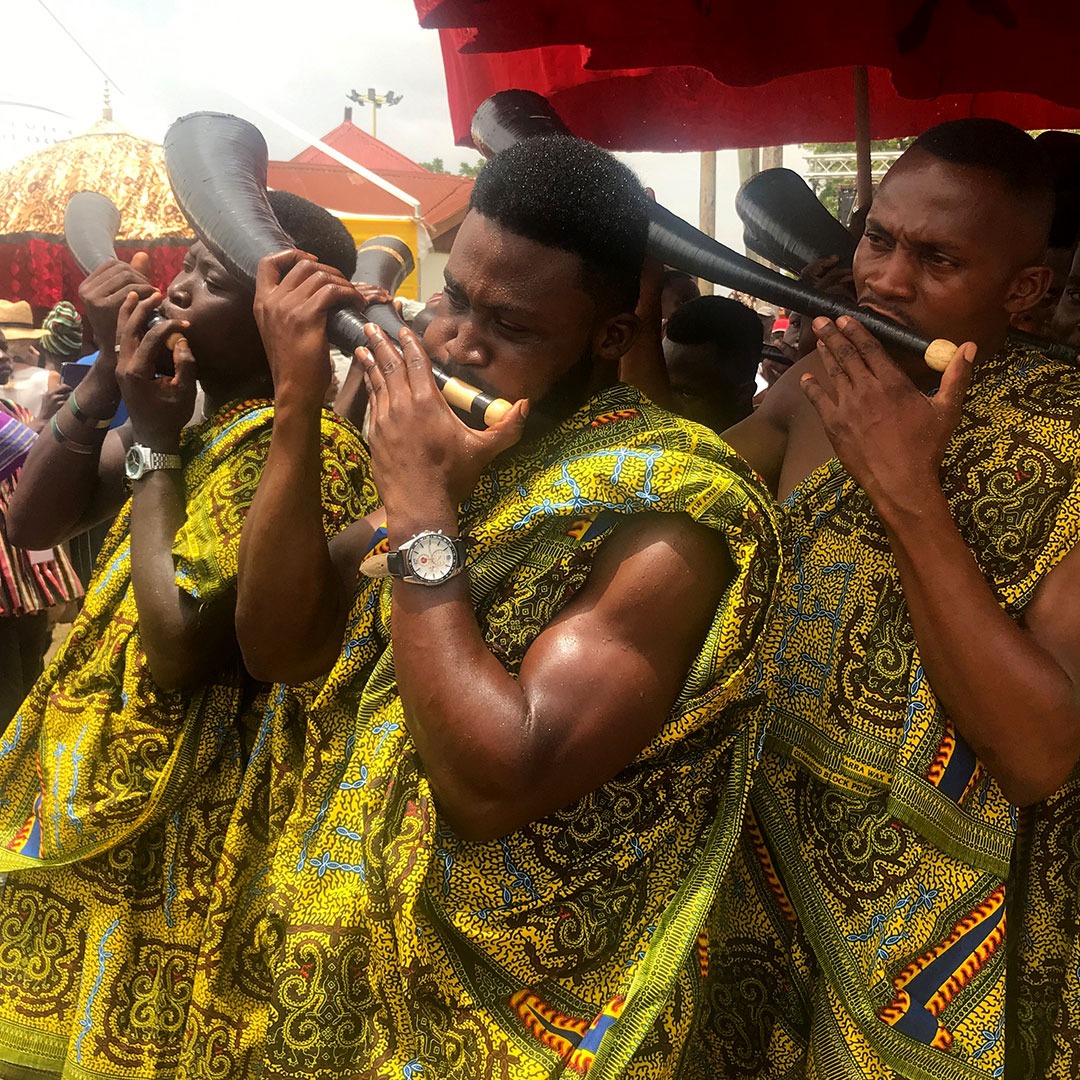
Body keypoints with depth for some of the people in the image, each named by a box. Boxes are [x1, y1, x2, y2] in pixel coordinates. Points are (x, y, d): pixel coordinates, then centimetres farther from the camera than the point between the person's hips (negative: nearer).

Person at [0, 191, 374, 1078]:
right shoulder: (196, 410, 4)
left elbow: (179, 648, -27)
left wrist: (155, 445, -19)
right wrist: (105, 377, -6)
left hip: (184, 826, -8)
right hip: (98, 796, 8)